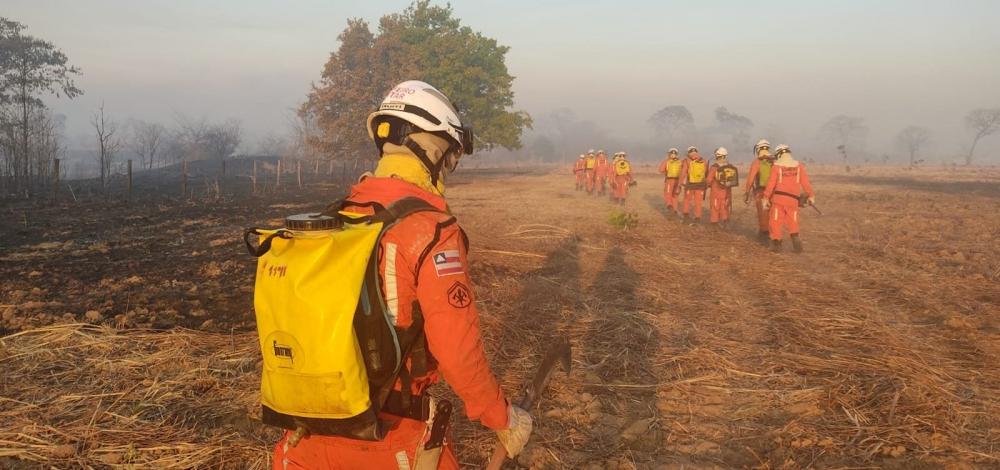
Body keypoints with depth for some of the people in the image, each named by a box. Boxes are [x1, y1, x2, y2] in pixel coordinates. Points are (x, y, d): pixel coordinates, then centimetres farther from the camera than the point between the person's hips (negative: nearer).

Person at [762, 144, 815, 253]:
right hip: (792, 200, 2)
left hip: (778, 198, -2)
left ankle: (776, 243, 6)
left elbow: (770, 184, -6)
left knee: (775, 221, 7)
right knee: (793, 223, 12)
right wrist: (811, 195, 12)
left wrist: (766, 198, -2)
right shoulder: (799, 166, 6)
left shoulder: (776, 167, -2)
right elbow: (805, 183, 3)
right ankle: (795, 240, -5)